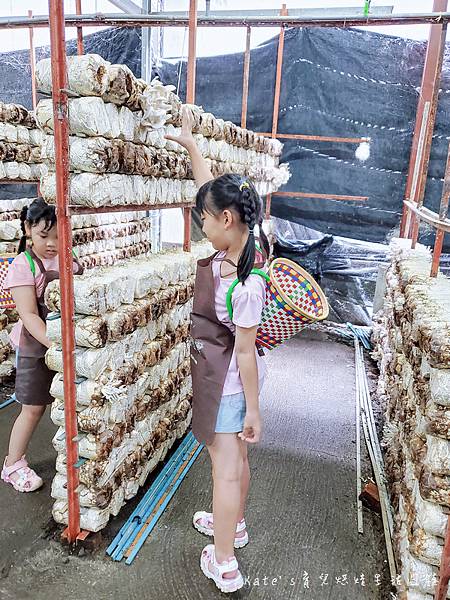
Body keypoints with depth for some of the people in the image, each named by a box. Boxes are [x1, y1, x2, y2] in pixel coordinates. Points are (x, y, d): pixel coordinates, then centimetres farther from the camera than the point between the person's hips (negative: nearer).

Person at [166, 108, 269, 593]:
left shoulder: (246, 284, -30)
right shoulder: (236, 243, -6)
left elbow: (245, 352, -24)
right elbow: (213, 190, 8)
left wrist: (252, 410, -14)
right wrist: (189, 143, 15)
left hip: (225, 381, -9)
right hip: (222, 376, 9)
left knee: (226, 467, 7)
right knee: (235, 459, 25)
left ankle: (223, 565, 26)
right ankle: (234, 523, 48)